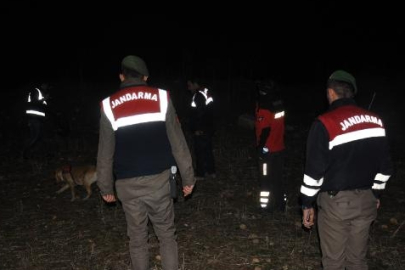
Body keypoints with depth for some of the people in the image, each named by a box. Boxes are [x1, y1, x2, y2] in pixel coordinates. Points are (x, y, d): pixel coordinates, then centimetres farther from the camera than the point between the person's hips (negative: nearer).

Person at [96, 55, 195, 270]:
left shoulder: (109, 105, -1)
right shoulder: (161, 98, -2)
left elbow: (105, 152, 2)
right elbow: (177, 142, -2)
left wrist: (106, 187, 12)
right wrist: (188, 177, 5)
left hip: (128, 184, 1)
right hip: (159, 179, 0)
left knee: (137, 239, 14)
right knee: (167, 235, 14)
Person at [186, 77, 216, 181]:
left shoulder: (198, 95, -16)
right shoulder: (207, 93, 12)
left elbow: (198, 113, -23)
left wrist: (197, 129, -21)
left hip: (200, 130, -10)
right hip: (209, 128, 10)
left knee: (200, 152, -1)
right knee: (208, 150, 16)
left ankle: (200, 174, 6)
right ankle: (211, 172, 24)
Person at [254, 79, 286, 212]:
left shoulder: (264, 108, -20)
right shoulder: (279, 104, 1)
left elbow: (265, 130, -20)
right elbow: (277, 125, 6)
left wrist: (260, 146, -12)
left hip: (268, 149, -6)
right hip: (279, 147, 7)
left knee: (266, 179, 7)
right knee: (278, 177, 17)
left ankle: (267, 205, 16)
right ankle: (280, 204, 27)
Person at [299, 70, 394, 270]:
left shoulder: (325, 123, -16)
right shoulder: (375, 121, 3)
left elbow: (314, 170, -15)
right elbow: (385, 165, 10)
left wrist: (307, 203, -4)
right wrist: (376, 193, 22)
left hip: (336, 201, -6)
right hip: (365, 200, 6)